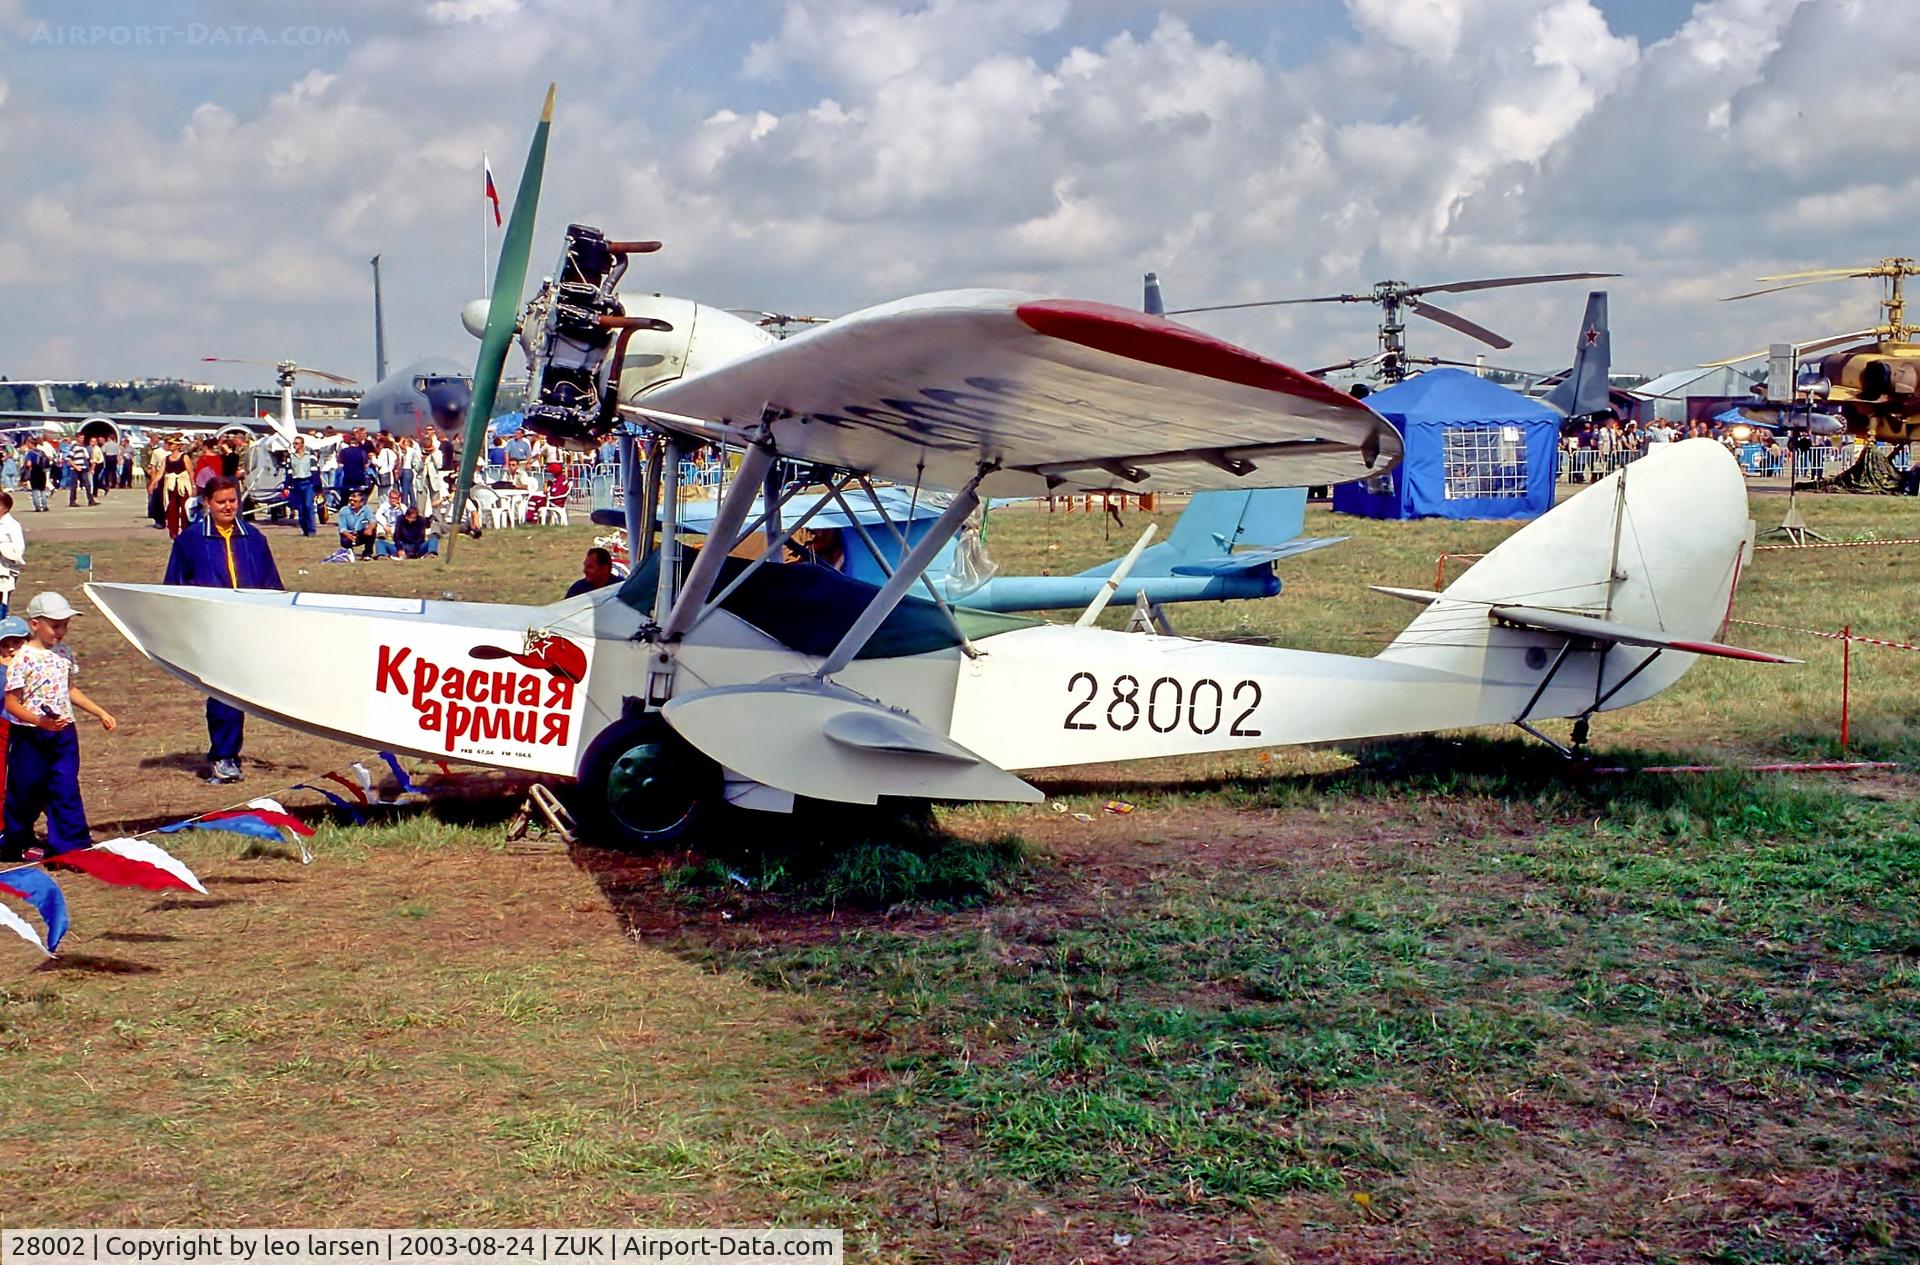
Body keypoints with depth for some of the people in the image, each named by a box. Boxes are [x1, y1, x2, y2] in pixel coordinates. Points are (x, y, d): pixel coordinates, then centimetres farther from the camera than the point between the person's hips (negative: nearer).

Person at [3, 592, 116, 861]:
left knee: (66, 790, 2)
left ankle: (73, 844, 5)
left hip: (63, 735, 5)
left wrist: (101, 713, 18)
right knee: (26, 791, 9)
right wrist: (40, 721, -31)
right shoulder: (23, 659, -15)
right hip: (29, 737, -5)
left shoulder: (64, 654, 5)